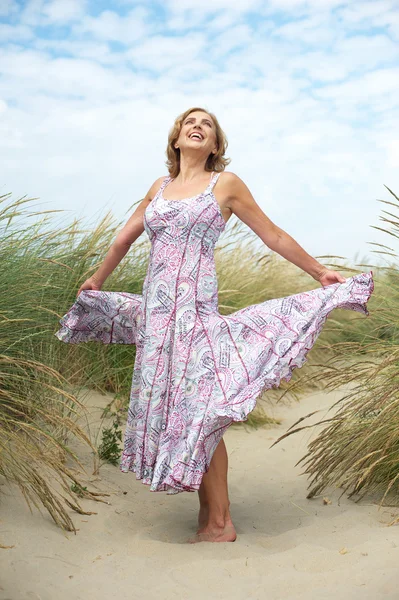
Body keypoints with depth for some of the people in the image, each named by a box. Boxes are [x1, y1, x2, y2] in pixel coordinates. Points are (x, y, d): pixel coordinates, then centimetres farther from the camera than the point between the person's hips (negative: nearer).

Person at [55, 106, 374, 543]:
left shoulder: (225, 183, 5)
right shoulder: (160, 187, 18)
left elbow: (274, 236, 10)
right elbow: (126, 236, 30)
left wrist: (320, 272, 14)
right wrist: (97, 279, 40)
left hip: (194, 305, -5)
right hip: (155, 307, 5)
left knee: (197, 407, -7)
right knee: (169, 404, 5)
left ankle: (220, 523, 4)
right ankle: (207, 511, 17)